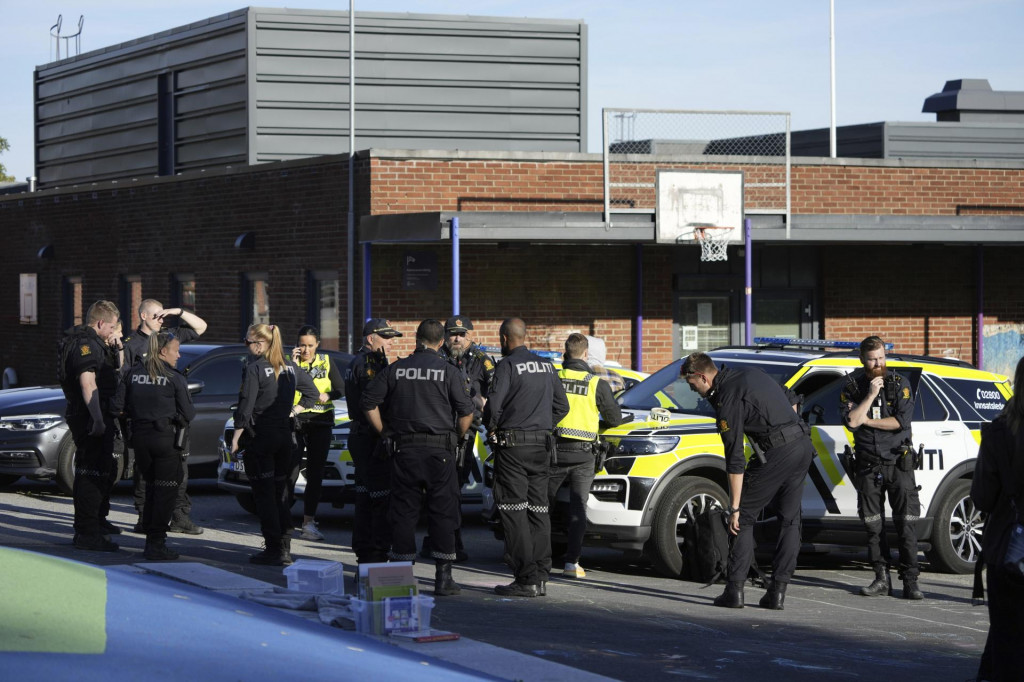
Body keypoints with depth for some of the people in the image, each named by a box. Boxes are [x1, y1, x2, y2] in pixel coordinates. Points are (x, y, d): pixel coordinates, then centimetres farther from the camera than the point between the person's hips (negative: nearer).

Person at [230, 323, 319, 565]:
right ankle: (285, 547, 13)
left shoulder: (254, 369, -11)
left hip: (259, 436, -6)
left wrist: (236, 437, -8)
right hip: (284, 435, 6)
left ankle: (273, 549, -6)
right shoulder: (289, 367, 9)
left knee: (264, 493, -3)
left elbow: (246, 406, -14)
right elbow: (313, 393, 18)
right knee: (281, 492, 13)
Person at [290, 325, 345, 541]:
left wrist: (326, 396, -12)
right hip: (295, 421, -2)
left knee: (315, 473, 1)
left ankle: (309, 521, 5)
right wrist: (293, 365, -13)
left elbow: (340, 389, 7)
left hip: (320, 423, 2)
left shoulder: (326, 362, 11)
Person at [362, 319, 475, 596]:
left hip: (404, 449, 2)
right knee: (443, 513, 3)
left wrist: (385, 433, 12)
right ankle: (443, 578, 2)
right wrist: (457, 438, 10)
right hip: (439, 450, -2)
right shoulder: (448, 371, -3)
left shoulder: (396, 369, 4)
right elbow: (466, 411, -6)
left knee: (403, 512, 8)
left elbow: (369, 402, 3)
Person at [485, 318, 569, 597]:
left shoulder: (507, 365, -9)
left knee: (513, 510, -6)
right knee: (538, 509, 9)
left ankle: (526, 579, -11)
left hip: (513, 445, -7)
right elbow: (562, 406, 17)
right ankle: (541, 576, 8)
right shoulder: (546, 366, 13)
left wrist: (491, 428, 2)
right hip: (542, 445, 7)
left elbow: (494, 404, -17)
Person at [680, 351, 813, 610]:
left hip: (777, 452, -8)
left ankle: (734, 589, -1)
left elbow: (735, 458, -14)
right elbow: (792, 400, 26)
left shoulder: (727, 400, -11)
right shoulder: (750, 375, 15)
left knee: (744, 518, 3)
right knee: (789, 521, 11)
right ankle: (777, 592, 9)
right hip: (804, 446, 8)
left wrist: (734, 507, -11)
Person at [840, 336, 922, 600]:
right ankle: (882, 579, 10)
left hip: (898, 463, -2)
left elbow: (902, 421, -12)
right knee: (873, 525, 4)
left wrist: (866, 420, -9)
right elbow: (851, 421, -11)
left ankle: (910, 581, -8)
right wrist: (871, 395, -15)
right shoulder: (851, 388, 5)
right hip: (868, 466, 2)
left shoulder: (899, 385, 1)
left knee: (906, 523, -8)